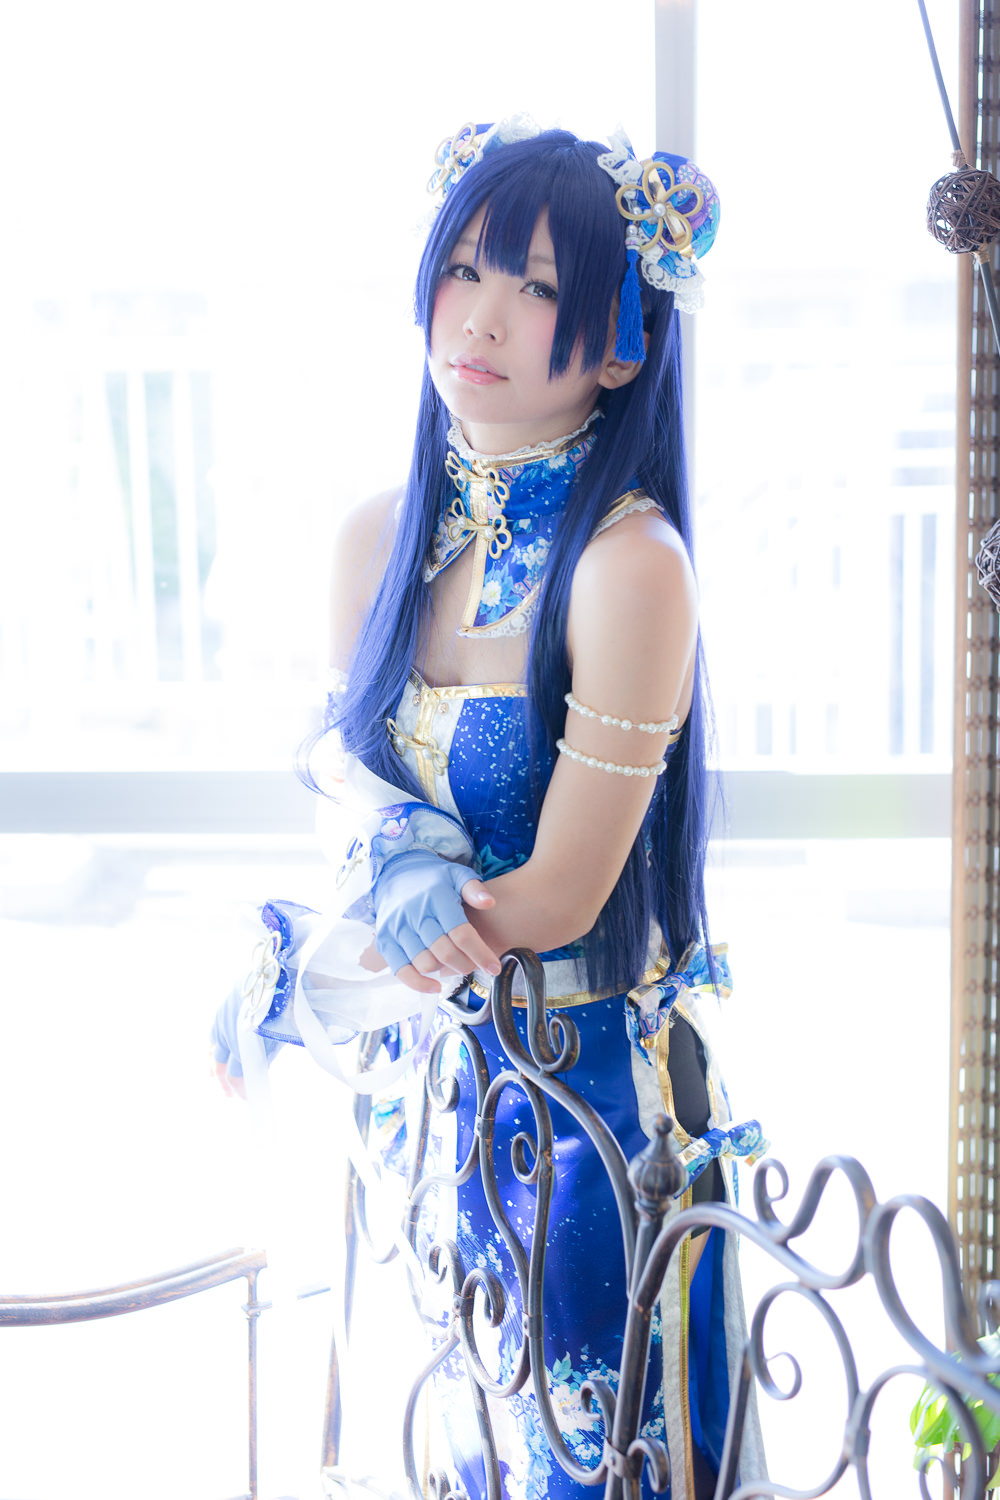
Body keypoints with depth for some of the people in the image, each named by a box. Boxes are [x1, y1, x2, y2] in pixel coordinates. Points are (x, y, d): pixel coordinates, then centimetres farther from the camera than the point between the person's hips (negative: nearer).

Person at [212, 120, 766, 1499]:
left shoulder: (629, 560, -22)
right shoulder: (379, 539, -2)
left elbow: (561, 894, -21)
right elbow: (360, 781, 6)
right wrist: (394, 869, -19)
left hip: (588, 1083, -6)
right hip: (423, 1069, 6)